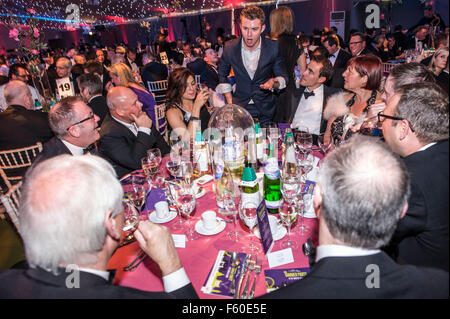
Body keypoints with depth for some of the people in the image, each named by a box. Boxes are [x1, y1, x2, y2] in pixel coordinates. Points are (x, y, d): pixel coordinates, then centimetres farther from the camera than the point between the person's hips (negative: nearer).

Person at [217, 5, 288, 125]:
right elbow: (222, 74, 8)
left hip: (265, 110, 0)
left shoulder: (273, 47, -12)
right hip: (239, 107, 0)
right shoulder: (230, 47, -9)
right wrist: (230, 102, 1)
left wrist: (274, 83, -24)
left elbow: (283, 77, 0)